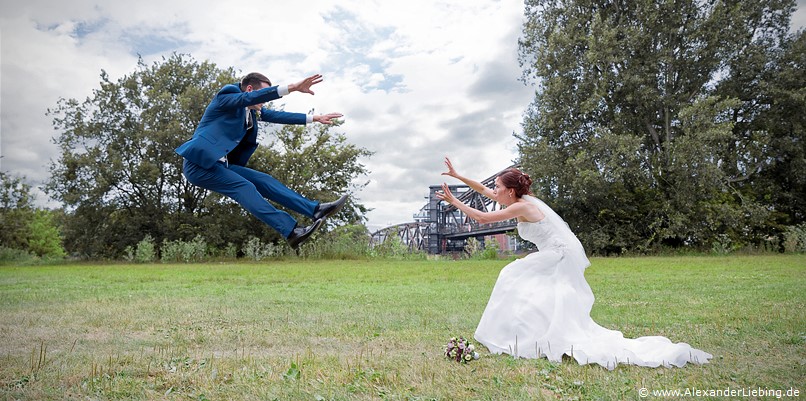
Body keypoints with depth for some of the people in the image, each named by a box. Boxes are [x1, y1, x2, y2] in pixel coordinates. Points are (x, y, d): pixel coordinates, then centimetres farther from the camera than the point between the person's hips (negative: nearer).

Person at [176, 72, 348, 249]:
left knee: (264, 181, -6)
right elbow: (253, 97, -26)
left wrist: (314, 118, 12)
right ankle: (291, 231, -34)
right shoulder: (226, 96, -9)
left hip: (222, 164, 8)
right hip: (200, 162, -8)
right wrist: (293, 87, -36)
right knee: (244, 187, -24)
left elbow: (276, 115, 16)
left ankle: (316, 209, -13)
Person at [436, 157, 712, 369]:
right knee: (515, 280, 13)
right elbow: (483, 190, 15)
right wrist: (457, 175, 15)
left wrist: (453, 201, -8)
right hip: (555, 257, 10)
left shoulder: (522, 206, -17)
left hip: (560, 259, -10)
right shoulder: (520, 200, 9)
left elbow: (482, 218, -15)